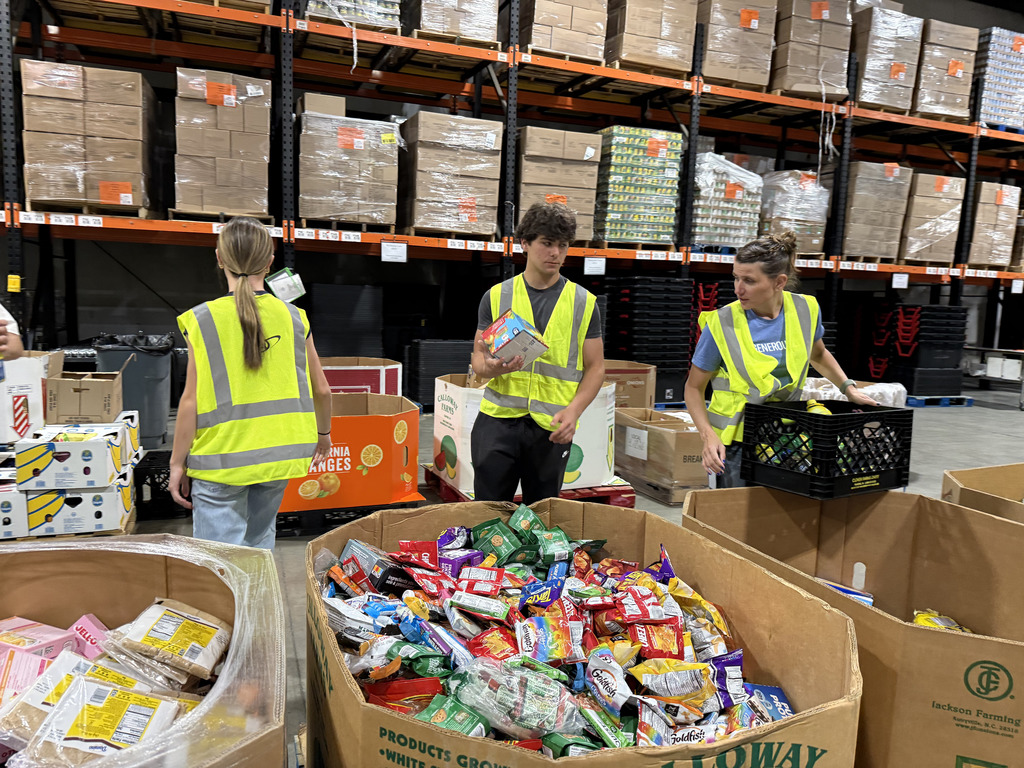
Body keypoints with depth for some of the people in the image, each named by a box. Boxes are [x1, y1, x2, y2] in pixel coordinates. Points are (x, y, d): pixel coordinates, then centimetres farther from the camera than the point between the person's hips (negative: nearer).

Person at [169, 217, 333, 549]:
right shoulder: (293, 317, 1)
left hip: (222, 459, -4)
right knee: (259, 543, 22)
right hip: (278, 455, 4)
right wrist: (323, 432, 24)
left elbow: (191, 401, -8)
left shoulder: (204, 320, -8)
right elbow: (321, 389, 6)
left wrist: (177, 463, 2)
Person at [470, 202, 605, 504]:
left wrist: (573, 410, -12)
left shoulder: (584, 303, 6)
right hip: (498, 419, 0)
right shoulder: (496, 296, 7)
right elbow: (478, 357, 9)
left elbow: (595, 368, 5)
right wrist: (491, 367, -16)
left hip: (552, 425, 0)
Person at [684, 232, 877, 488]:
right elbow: (694, 387, -5)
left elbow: (818, 355, 22)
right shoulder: (721, 324, -13)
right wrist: (708, 436, -17)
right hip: (736, 441, -3)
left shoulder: (806, 310, -2)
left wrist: (848, 388, 11)